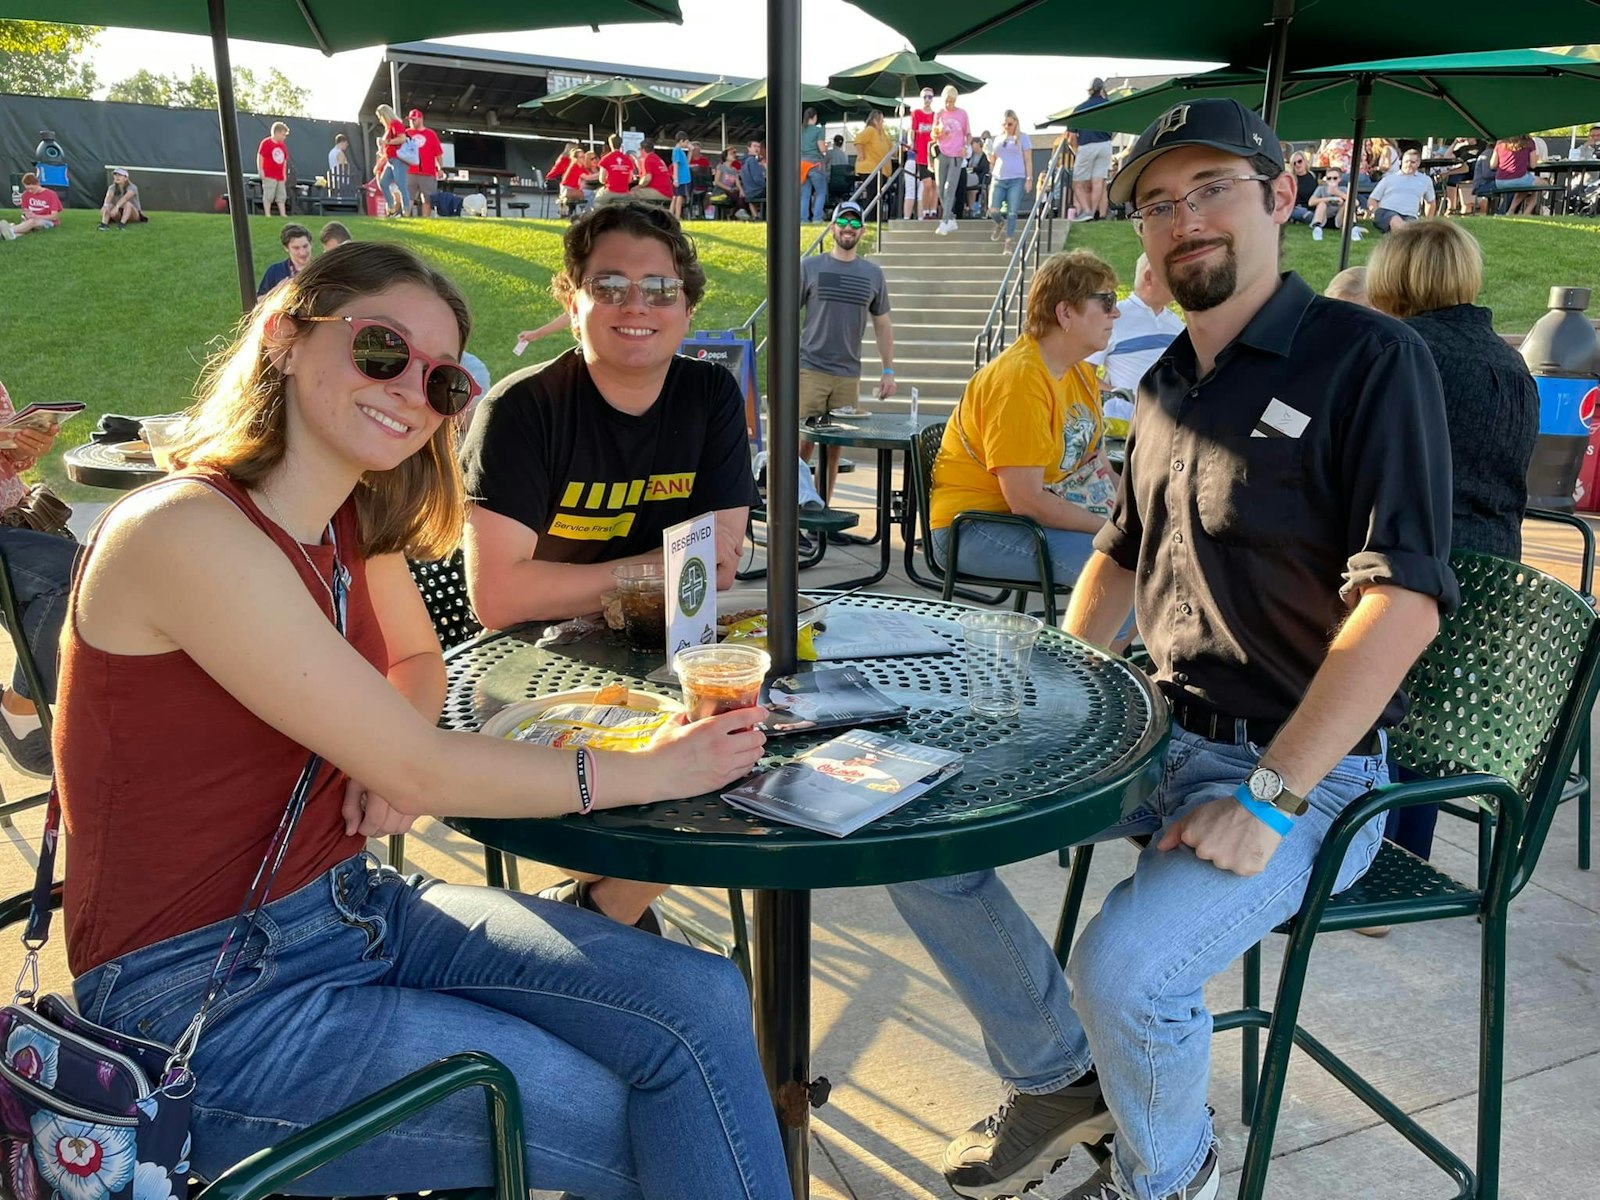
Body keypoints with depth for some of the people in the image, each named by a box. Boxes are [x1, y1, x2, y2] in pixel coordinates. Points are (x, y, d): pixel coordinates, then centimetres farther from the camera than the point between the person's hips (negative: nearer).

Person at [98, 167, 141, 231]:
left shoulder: (132, 187, -15)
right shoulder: (112, 188, -2)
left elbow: (125, 198, -34)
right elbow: (109, 197, -24)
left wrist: (117, 207, -52)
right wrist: (105, 205, -47)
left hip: (134, 214, -4)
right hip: (119, 215, 4)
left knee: (127, 203, -34)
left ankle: (122, 224, -46)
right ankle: (104, 223, -43)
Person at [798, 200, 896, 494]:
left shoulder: (873, 274, 10)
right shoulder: (809, 267, 3)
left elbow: (882, 324, 15)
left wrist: (888, 371, 10)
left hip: (849, 375, 3)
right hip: (809, 370, -2)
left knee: (834, 448, 6)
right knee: (802, 443, -5)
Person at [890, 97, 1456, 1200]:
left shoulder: (1369, 358, -11)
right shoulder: (1165, 387, 11)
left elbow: (1405, 597, -20)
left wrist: (1267, 796, -25)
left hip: (1310, 768, -7)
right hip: (1159, 735, 7)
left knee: (1123, 967, -29)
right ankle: (1063, 1075, 20)